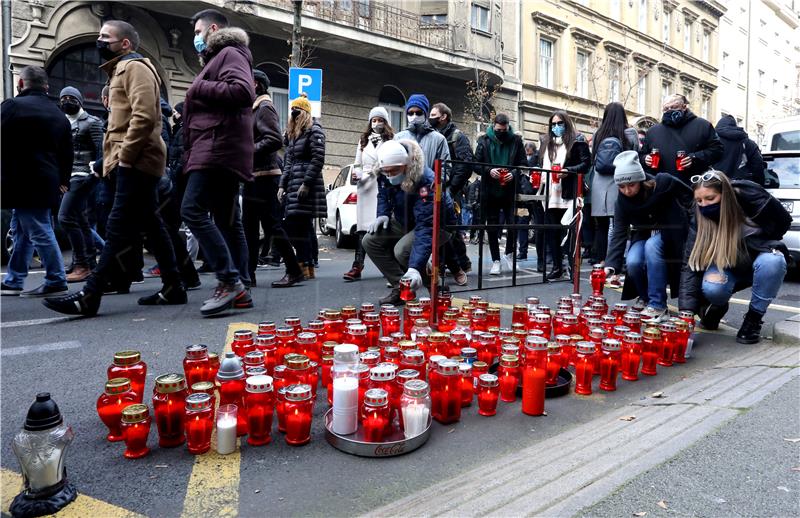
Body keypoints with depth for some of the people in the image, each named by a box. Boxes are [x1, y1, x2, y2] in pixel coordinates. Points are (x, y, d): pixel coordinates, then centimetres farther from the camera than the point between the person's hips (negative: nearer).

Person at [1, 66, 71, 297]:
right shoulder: (59, 114, 15)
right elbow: (67, 154, 19)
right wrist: (62, 181, 26)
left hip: (23, 182, -8)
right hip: (47, 182, 8)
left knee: (39, 231, -6)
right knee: (21, 230, 15)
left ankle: (56, 280, -4)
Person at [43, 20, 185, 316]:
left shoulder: (134, 66, -5)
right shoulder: (122, 69, 27)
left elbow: (144, 116, -21)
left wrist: (124, 156, -19)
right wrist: (115, 158, 17)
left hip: (136, 161, -11)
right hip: (136, 161, 11)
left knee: (118, 228, -11)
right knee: (150, 225, 8)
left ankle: (89, 296, -12)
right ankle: (173, 288, 12)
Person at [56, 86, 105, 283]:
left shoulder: (91, 122, -3)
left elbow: (101, 150, -11)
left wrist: (95, 173, -20)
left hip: (82, 176, -8)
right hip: (69, 177, 8)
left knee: (65, 217, -16)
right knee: (82, 222, 8)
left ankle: (81, 265, -12)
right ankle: (91, 264, 13)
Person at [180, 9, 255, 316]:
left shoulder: (230, 54, 0)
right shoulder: (217, 59, 31)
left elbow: (243, 92, -19)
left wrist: (199, 88, -10)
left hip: (218, 148, -10)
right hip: (218, 151, 10)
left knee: (193, 210, -18)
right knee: (227, 220, 5)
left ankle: (229, 280, -19)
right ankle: (240, 289, 5)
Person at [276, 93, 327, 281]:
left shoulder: (314, 131, -2)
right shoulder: (291, 134, 24)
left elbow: (318, 159, -12)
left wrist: (306, 184, -18)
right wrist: (282, 185, 14)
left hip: (306, 186, -8)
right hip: (293, 186, 8)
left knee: (298, 227, -11)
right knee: (293, 227, 4)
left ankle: (306, 267, -5)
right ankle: (304, 266, 9)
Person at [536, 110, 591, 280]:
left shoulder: (577, 140, 1)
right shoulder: (546, 141, 18)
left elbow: (586, 163, -6)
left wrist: (568, 170, -19)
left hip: (569, 194, -5)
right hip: (550, 194, 5)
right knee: (552, 232, 6)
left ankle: (573, 267, 3)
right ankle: (556, 266, 14)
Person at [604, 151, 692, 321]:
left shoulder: (664, 183, -22)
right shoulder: (622, 201, -14)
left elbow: (690, 197, -6)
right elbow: (618, 233, -21)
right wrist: (611, 265, -33)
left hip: (670, 232, -3)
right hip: (644, 235, 3)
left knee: (652, 246, -34)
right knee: (633, 262, -27)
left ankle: (657, 305, -25)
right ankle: (647, 300, 1)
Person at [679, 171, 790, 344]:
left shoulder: (750, 197, -26)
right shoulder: (700, 220, -22)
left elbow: (784, 220, -7)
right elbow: (691, 265, -27)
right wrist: (687, 310, -36)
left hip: (759, 260, 0)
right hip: (727, 269, 0)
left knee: (773, 261, -35)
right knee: (711, 289, -32)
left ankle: (754, 318, -12)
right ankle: (717, 307, 6)